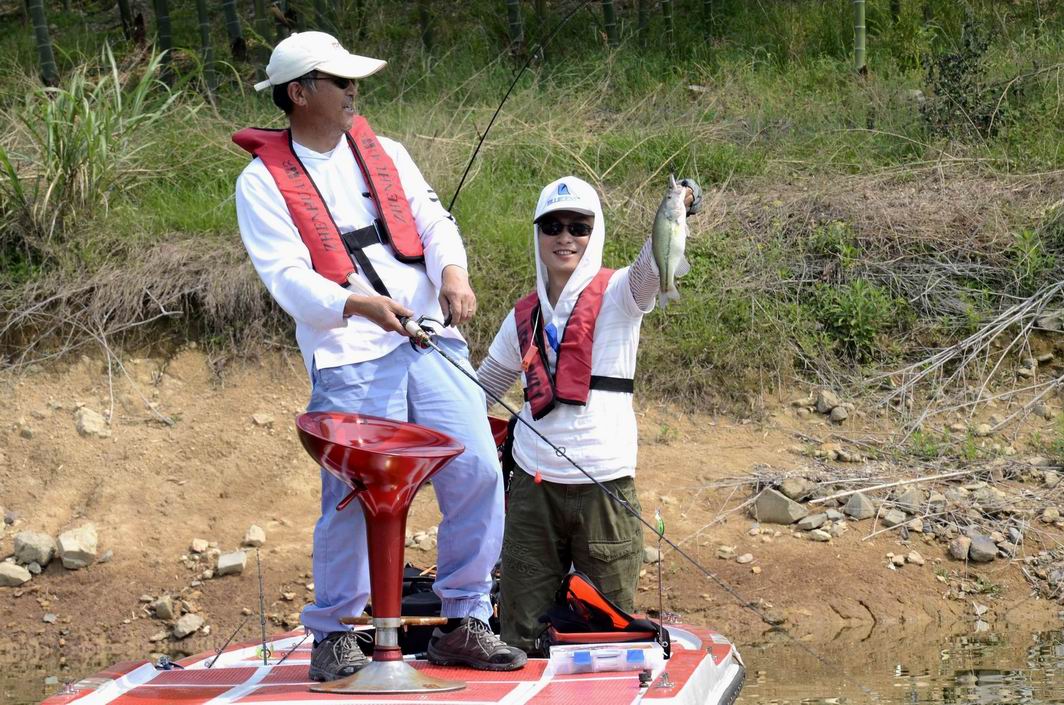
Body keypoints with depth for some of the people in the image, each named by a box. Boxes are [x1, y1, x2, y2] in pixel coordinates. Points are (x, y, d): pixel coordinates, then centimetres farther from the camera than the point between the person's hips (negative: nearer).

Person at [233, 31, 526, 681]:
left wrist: (452, 271, -14)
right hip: (349, 362, -4)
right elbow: (288, 276, -9)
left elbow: (433, 220, 8)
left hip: (430, 340, 4)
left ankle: (464, 625, 9)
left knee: (477, 472, -3)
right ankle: (334, 634, 14)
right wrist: (356, 304, -25)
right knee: (353, 499, -5)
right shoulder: (263, 182, 1)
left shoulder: (386, 154, 17)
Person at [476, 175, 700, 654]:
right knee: (519, 631, 4)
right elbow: (481, 388, 24)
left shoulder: (618, 295, 0)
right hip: (533, 487, 3)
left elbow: (653, 266, -23)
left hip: (605, 488, -3)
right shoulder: (524, 318, 13)